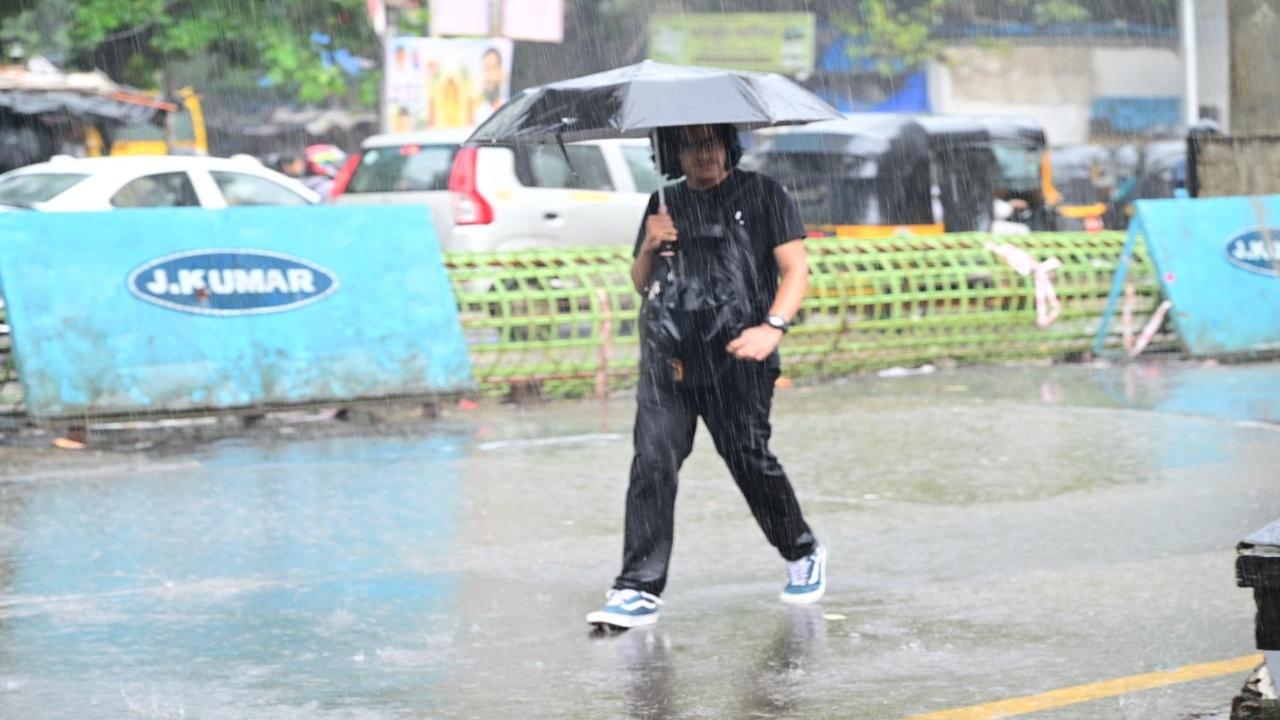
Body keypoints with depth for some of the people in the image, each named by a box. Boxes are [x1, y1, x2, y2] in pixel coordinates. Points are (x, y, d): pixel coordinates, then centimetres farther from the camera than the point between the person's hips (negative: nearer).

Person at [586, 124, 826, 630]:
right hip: (667, 360, 3)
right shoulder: (666, 205, 18)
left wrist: (772, 326, -16)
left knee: (748, 459, 0)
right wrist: (649, 248, 1)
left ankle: (802, 554, 27)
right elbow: (640, 284, 23)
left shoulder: (761, 195, 6)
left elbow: (795, 269, 0)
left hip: (736, 359, -3)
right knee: (652, 463, -9)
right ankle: (639, 589, -11)